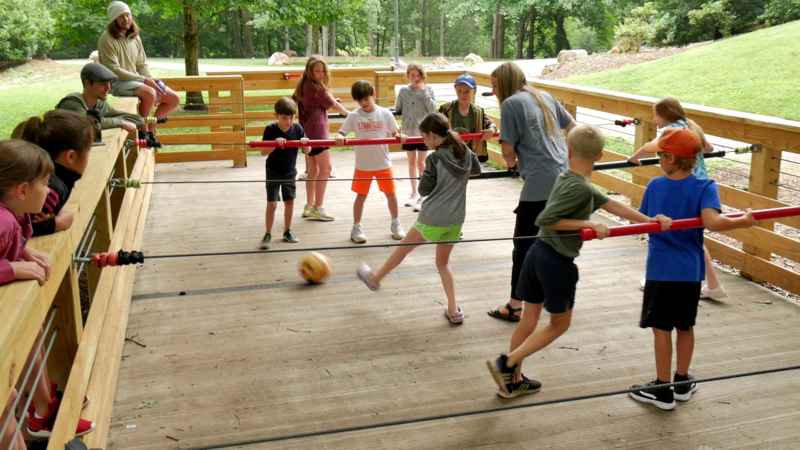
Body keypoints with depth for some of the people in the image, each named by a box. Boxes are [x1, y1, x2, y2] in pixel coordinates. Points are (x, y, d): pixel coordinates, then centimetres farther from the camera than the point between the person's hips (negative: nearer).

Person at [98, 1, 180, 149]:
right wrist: (144, 80, -22)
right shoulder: (106, 39, -12)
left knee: (174, 99, 1)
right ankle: (143, 132, -17)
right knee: (149, 93, -36)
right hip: (117, 83, -8)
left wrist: (153, 80, -8)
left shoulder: (135, 37, 10)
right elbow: (114, 70, -19)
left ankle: (150, 130, 8)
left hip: (136, 81, 8)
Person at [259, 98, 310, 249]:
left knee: (289, 201, 12)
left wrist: (305, 143, -28)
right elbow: (263, 152, -19)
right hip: (273, 173, -3)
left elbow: (307, 150, -7)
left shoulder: (297, 129, -8)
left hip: (290, 173, 3)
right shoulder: (270, 130, -15)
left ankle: (287, 231, 28)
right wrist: (275, 143, -35)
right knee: (272, 204, -6)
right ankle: (268, 234, 6)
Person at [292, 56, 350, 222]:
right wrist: (348, 113, 10)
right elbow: (334, 105, -6)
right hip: (316, 131, -10)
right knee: (325, 168, -9)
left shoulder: (303, 85, 12)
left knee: (313, 169, 14)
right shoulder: (315, 87, -14)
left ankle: (309, 207, 19)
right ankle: (317, 208, -8)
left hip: (307, 132, 10)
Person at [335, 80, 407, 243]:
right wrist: (340, 138, -31)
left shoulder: (385, 113, -4)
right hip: (363, 164, -1)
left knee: (391, 193, 10)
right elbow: (341, 133, -9)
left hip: (383, 163, 1)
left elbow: (394, 133, 2)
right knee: (361, 195, 8)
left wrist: (400, 136, -20)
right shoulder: (354, 116, -7)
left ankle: (396, 224, 30)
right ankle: (356, 228, 21)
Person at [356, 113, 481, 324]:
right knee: (443, 262, 20)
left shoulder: (435, 159, -18)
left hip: (432, 219, -5)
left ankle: (375, 279, 38)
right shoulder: (466, 153, 0)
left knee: (402, 249, 16)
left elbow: (424, 189, -10)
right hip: (456, 219, 6)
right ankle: (454, 310, 13)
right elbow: (476, 171, 21)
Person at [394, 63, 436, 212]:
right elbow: (397, 109, 7)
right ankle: (414, 193, 27)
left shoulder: (428, 89, -4)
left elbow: (433, 108, -13)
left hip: (423, 131, -3)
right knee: (412, 162, 14)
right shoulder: (404, 90, 0)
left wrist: (424, 92, -16)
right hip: (408, 131, 3)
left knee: (421, 163, 0)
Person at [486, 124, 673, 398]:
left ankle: (513, 381, 24)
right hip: (557, 261, -8)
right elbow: (544, 219, -25)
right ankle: (507, 363, 2)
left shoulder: (567, 178, 8)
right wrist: (588, 225, -21)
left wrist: (648, 220, 8)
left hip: (538, 252, 8)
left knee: (530, 318, 16)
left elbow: (609, 204, 11)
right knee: (559, 324, 11)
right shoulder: (581, 188, -19)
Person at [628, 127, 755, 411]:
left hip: (661, 269, -2)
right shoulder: (704, 187, -10)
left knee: (661, 328, 8)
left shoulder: (655, 185, -7)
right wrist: (744, 221, -12)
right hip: (690, 270, 2)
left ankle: (663, 390, 16)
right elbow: (712, 222, -26)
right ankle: (682, 383, 32)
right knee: (685, 326, 18)